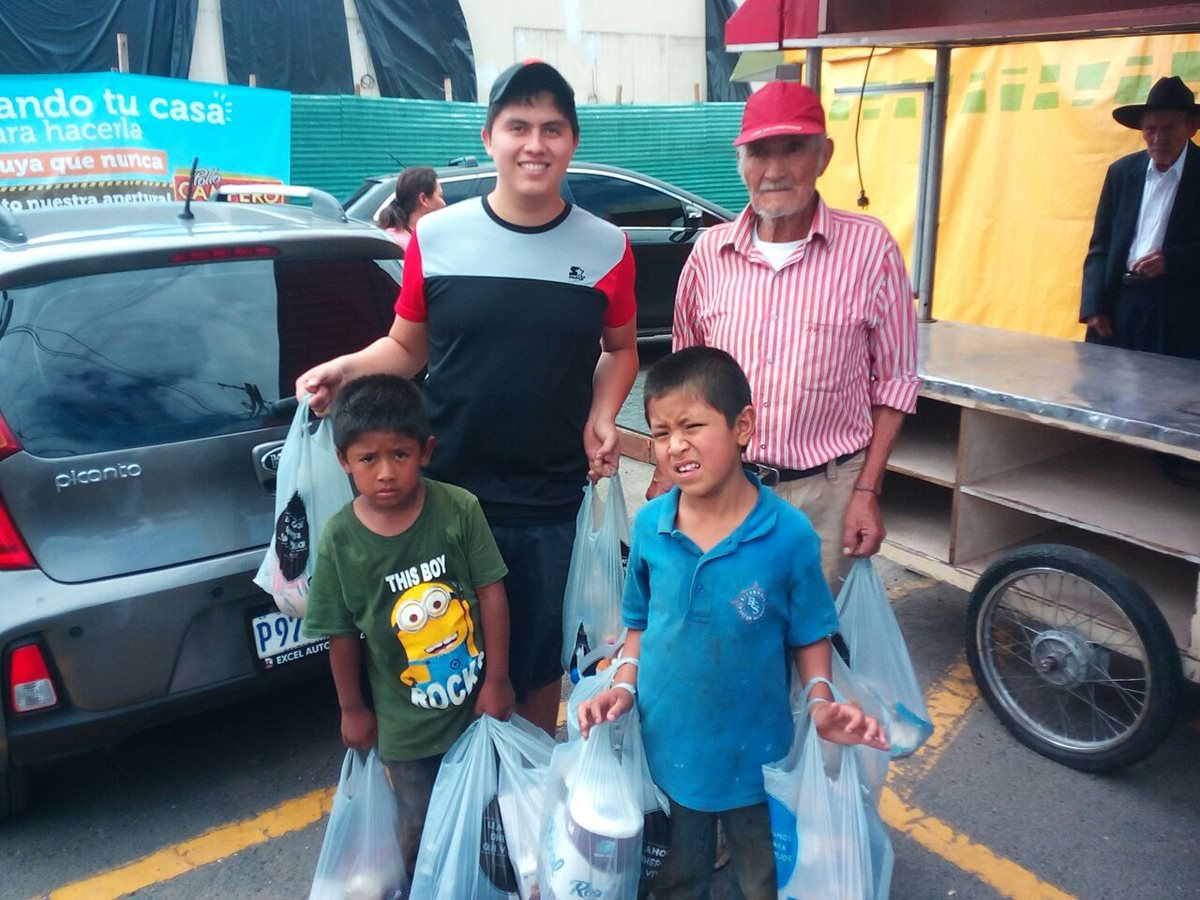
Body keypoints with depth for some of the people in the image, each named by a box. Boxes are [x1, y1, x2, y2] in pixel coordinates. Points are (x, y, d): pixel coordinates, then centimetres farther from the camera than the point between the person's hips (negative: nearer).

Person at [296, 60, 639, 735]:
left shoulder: (605, 248, 1)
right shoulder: (436, 238, 0)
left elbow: (621, 349, 13)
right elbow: (407, 348, 7)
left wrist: (602, 416, -4)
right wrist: (347, 368, -11)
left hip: (553, 506, 1)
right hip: (446, 497, 0)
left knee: (541, 662, 14)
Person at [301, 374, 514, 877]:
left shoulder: (459, 509, -17)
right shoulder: (340, 539, -15)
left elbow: (491, 592, -10)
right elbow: (343, 634, -5)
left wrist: (496, 679, -7)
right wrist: (352, 708, 3)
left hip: (477, 701, 1)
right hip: (405, 721, 0)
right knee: (422, 827, 17)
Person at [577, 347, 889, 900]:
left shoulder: (789, 534, -20)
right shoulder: (648, 526, -12)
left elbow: (809, 635, -7)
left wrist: (822, 704, -21)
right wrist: (623, 687, -10)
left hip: (755, 755, -2)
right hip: (668, 746, 2)